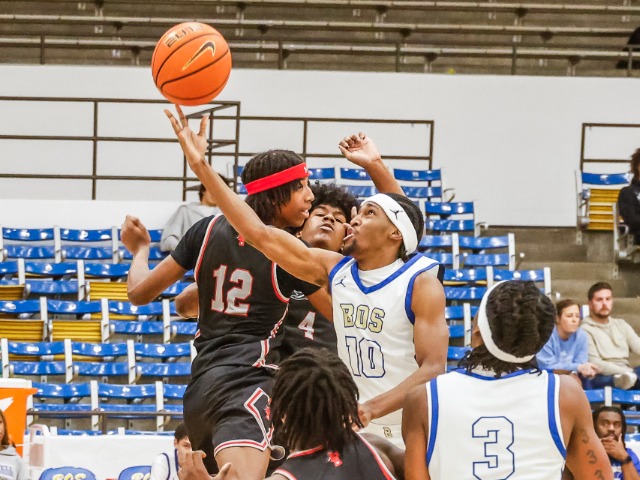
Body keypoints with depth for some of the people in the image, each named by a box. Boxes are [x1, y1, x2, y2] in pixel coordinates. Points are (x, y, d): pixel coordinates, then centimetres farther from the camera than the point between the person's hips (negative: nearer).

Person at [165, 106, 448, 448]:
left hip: (407, 435, -5)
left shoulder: (422, 283, -10)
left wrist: (372, 410, -30)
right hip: (352, 431, 5)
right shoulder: (334, 269, 6)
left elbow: (434, 367, -17)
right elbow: (258, 233, 2)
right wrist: (201, 166, -4)